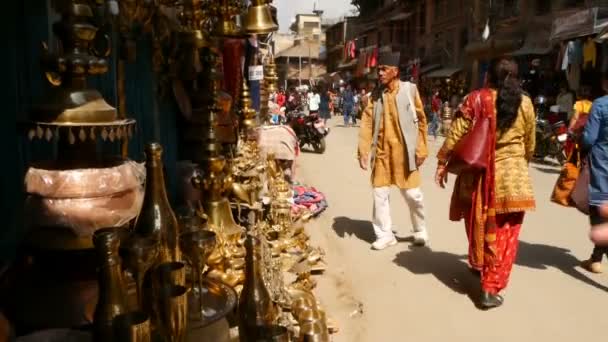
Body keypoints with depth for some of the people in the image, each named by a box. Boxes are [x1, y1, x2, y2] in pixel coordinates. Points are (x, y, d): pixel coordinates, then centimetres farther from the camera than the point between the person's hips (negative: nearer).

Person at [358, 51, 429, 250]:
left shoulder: (410, 89, -3)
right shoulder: (376, 94, 4)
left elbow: (421, 120, 0)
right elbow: (367, 123, 0)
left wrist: (421, 150, -3)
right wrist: (363, 152, -8)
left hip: (405, 151, -2)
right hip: (382, 151, 3)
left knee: (413, 194, 6)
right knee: (380, 193, 5)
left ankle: (420, 231, 29)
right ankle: (384, 235, 20)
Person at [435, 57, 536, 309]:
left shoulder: (475, 100, -4)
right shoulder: (525, 103, 2)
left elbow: (455, 134, -7)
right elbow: (530, 143, 13)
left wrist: (443, 163, 3)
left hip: (479, 174, 1)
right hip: (512, 176, 0)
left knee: (479, 225, 20)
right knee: (504, 233, 5)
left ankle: (479, 266, 42)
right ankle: (491, 287, 3)